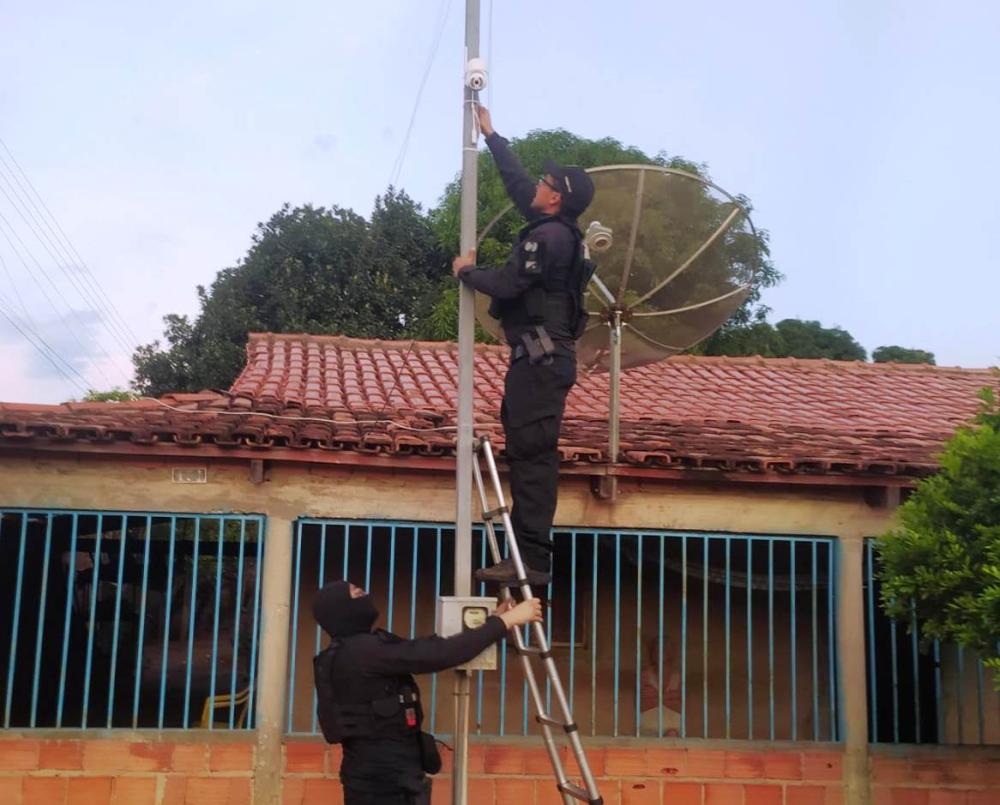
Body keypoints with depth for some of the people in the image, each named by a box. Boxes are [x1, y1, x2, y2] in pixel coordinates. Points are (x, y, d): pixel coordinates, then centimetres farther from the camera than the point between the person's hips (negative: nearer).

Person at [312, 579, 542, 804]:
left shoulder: (346, 655, 14)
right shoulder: (363, 651, -16)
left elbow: (426, 650, 14)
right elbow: (439, 654, -23)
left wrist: (491, 620, 11)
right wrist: (505, 621, -15)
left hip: (372, 773, 10)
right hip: (388, 778, -10)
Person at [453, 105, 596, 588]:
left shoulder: (548, 236, -12)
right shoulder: (557, 229, 17)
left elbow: (508, 284, -17)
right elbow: (517, 183, 29)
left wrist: (467, 271, 2)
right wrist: (490, 135, 36)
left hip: (541, 356, -10)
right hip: (543, 355, 10)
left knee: (532, 455, -14)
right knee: (528, 453, 9)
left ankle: (531, 560, -17)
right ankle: (527, 554, 11)